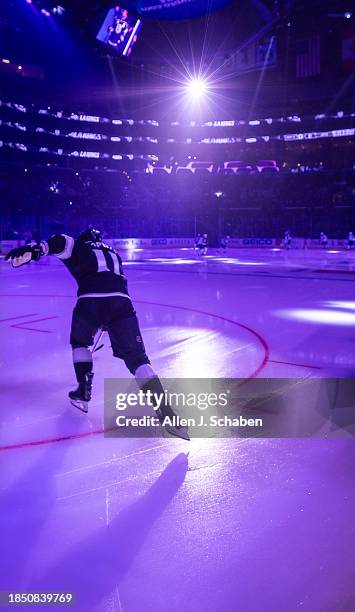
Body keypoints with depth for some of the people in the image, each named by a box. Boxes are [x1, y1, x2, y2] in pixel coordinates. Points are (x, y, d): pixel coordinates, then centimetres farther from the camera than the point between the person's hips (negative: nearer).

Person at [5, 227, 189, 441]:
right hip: (122, 302, 3)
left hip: (89, 302, -3)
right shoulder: (113, 253, 37)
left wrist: (34, 250, -16)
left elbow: (61, 241, 0)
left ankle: (84, 391, 25)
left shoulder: (78, 247, 23)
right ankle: (166, 412, -9)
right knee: (136, 357, 5)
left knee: (80, 342, 30)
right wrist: (108, 322, 50)